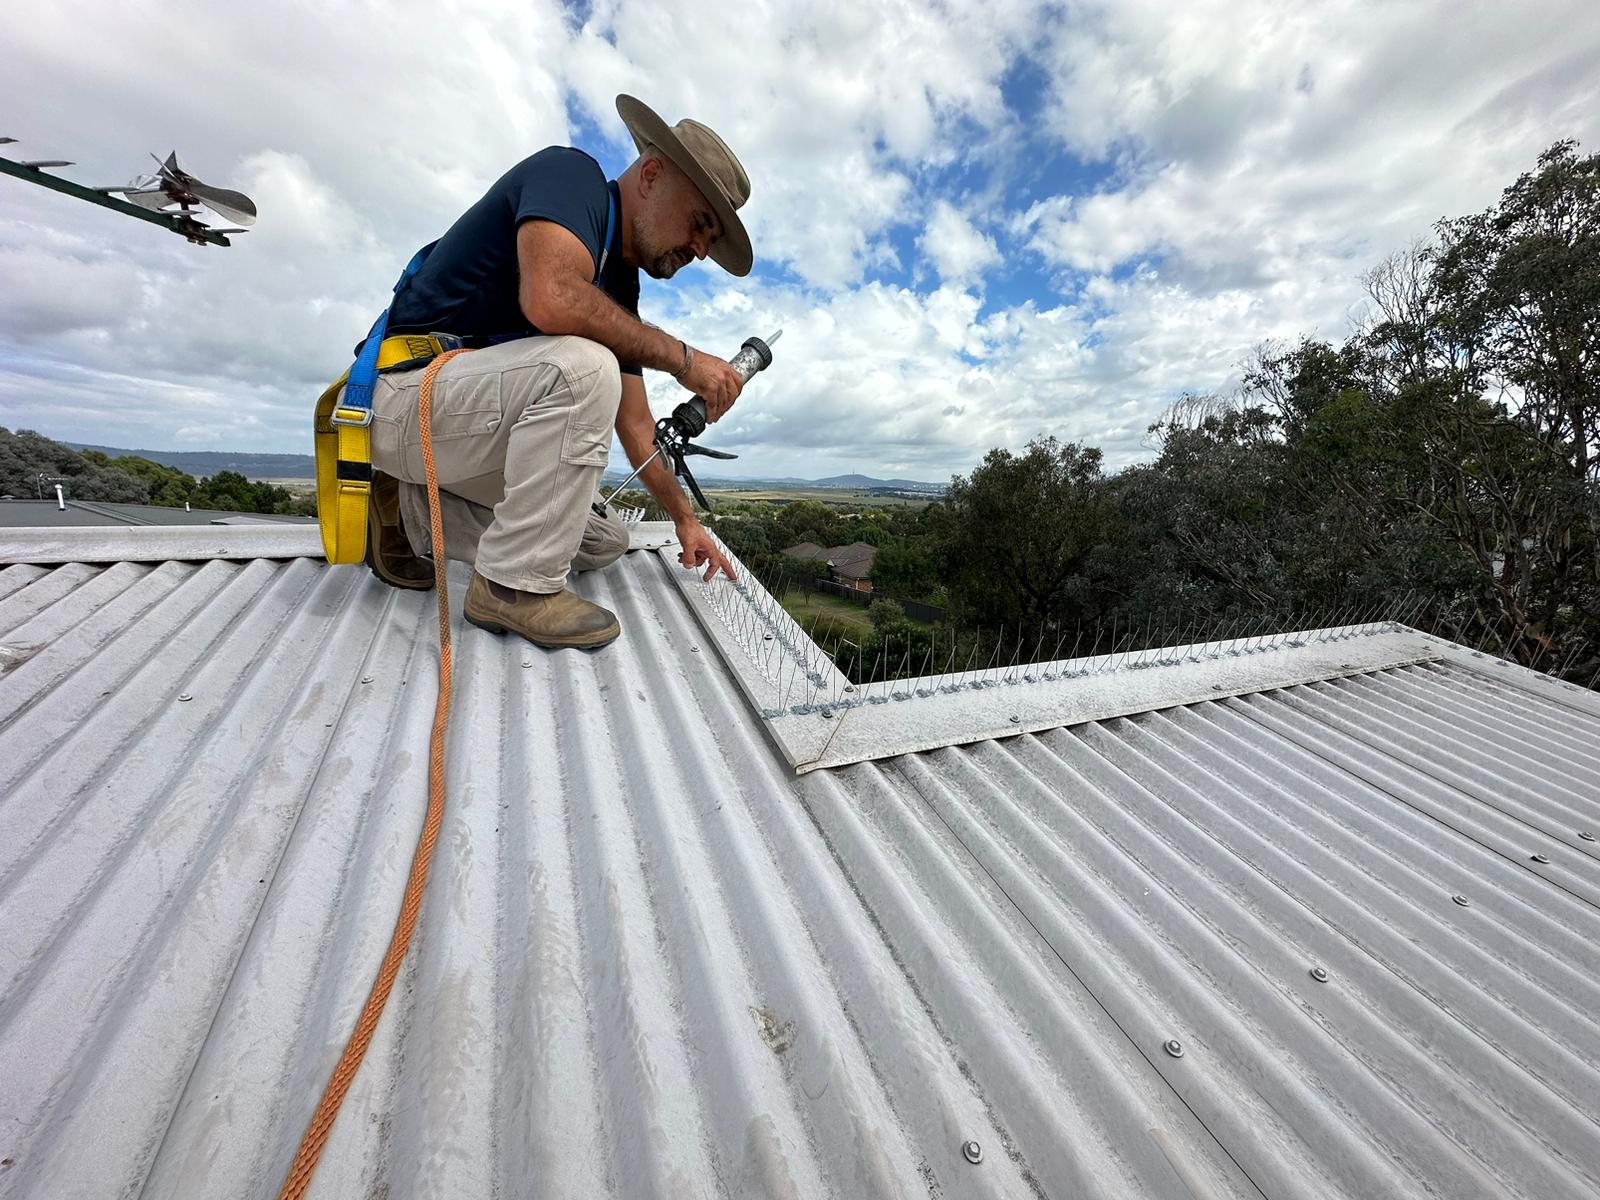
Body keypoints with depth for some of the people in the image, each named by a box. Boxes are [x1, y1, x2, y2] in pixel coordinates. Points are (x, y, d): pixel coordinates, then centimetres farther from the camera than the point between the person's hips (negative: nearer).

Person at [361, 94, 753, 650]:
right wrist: (682, 358, -24)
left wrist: (684, 518, 5)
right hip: (406, 394, -8)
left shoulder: (619, 288, 8)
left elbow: (633, 421, 7)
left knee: (606, 541, 6)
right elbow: (551, 300, -33)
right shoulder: (569, 172, -10)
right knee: (583, 366, -32)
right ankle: (517, 585, -23)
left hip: (475, 425, 8)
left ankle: (412, 513, 12)